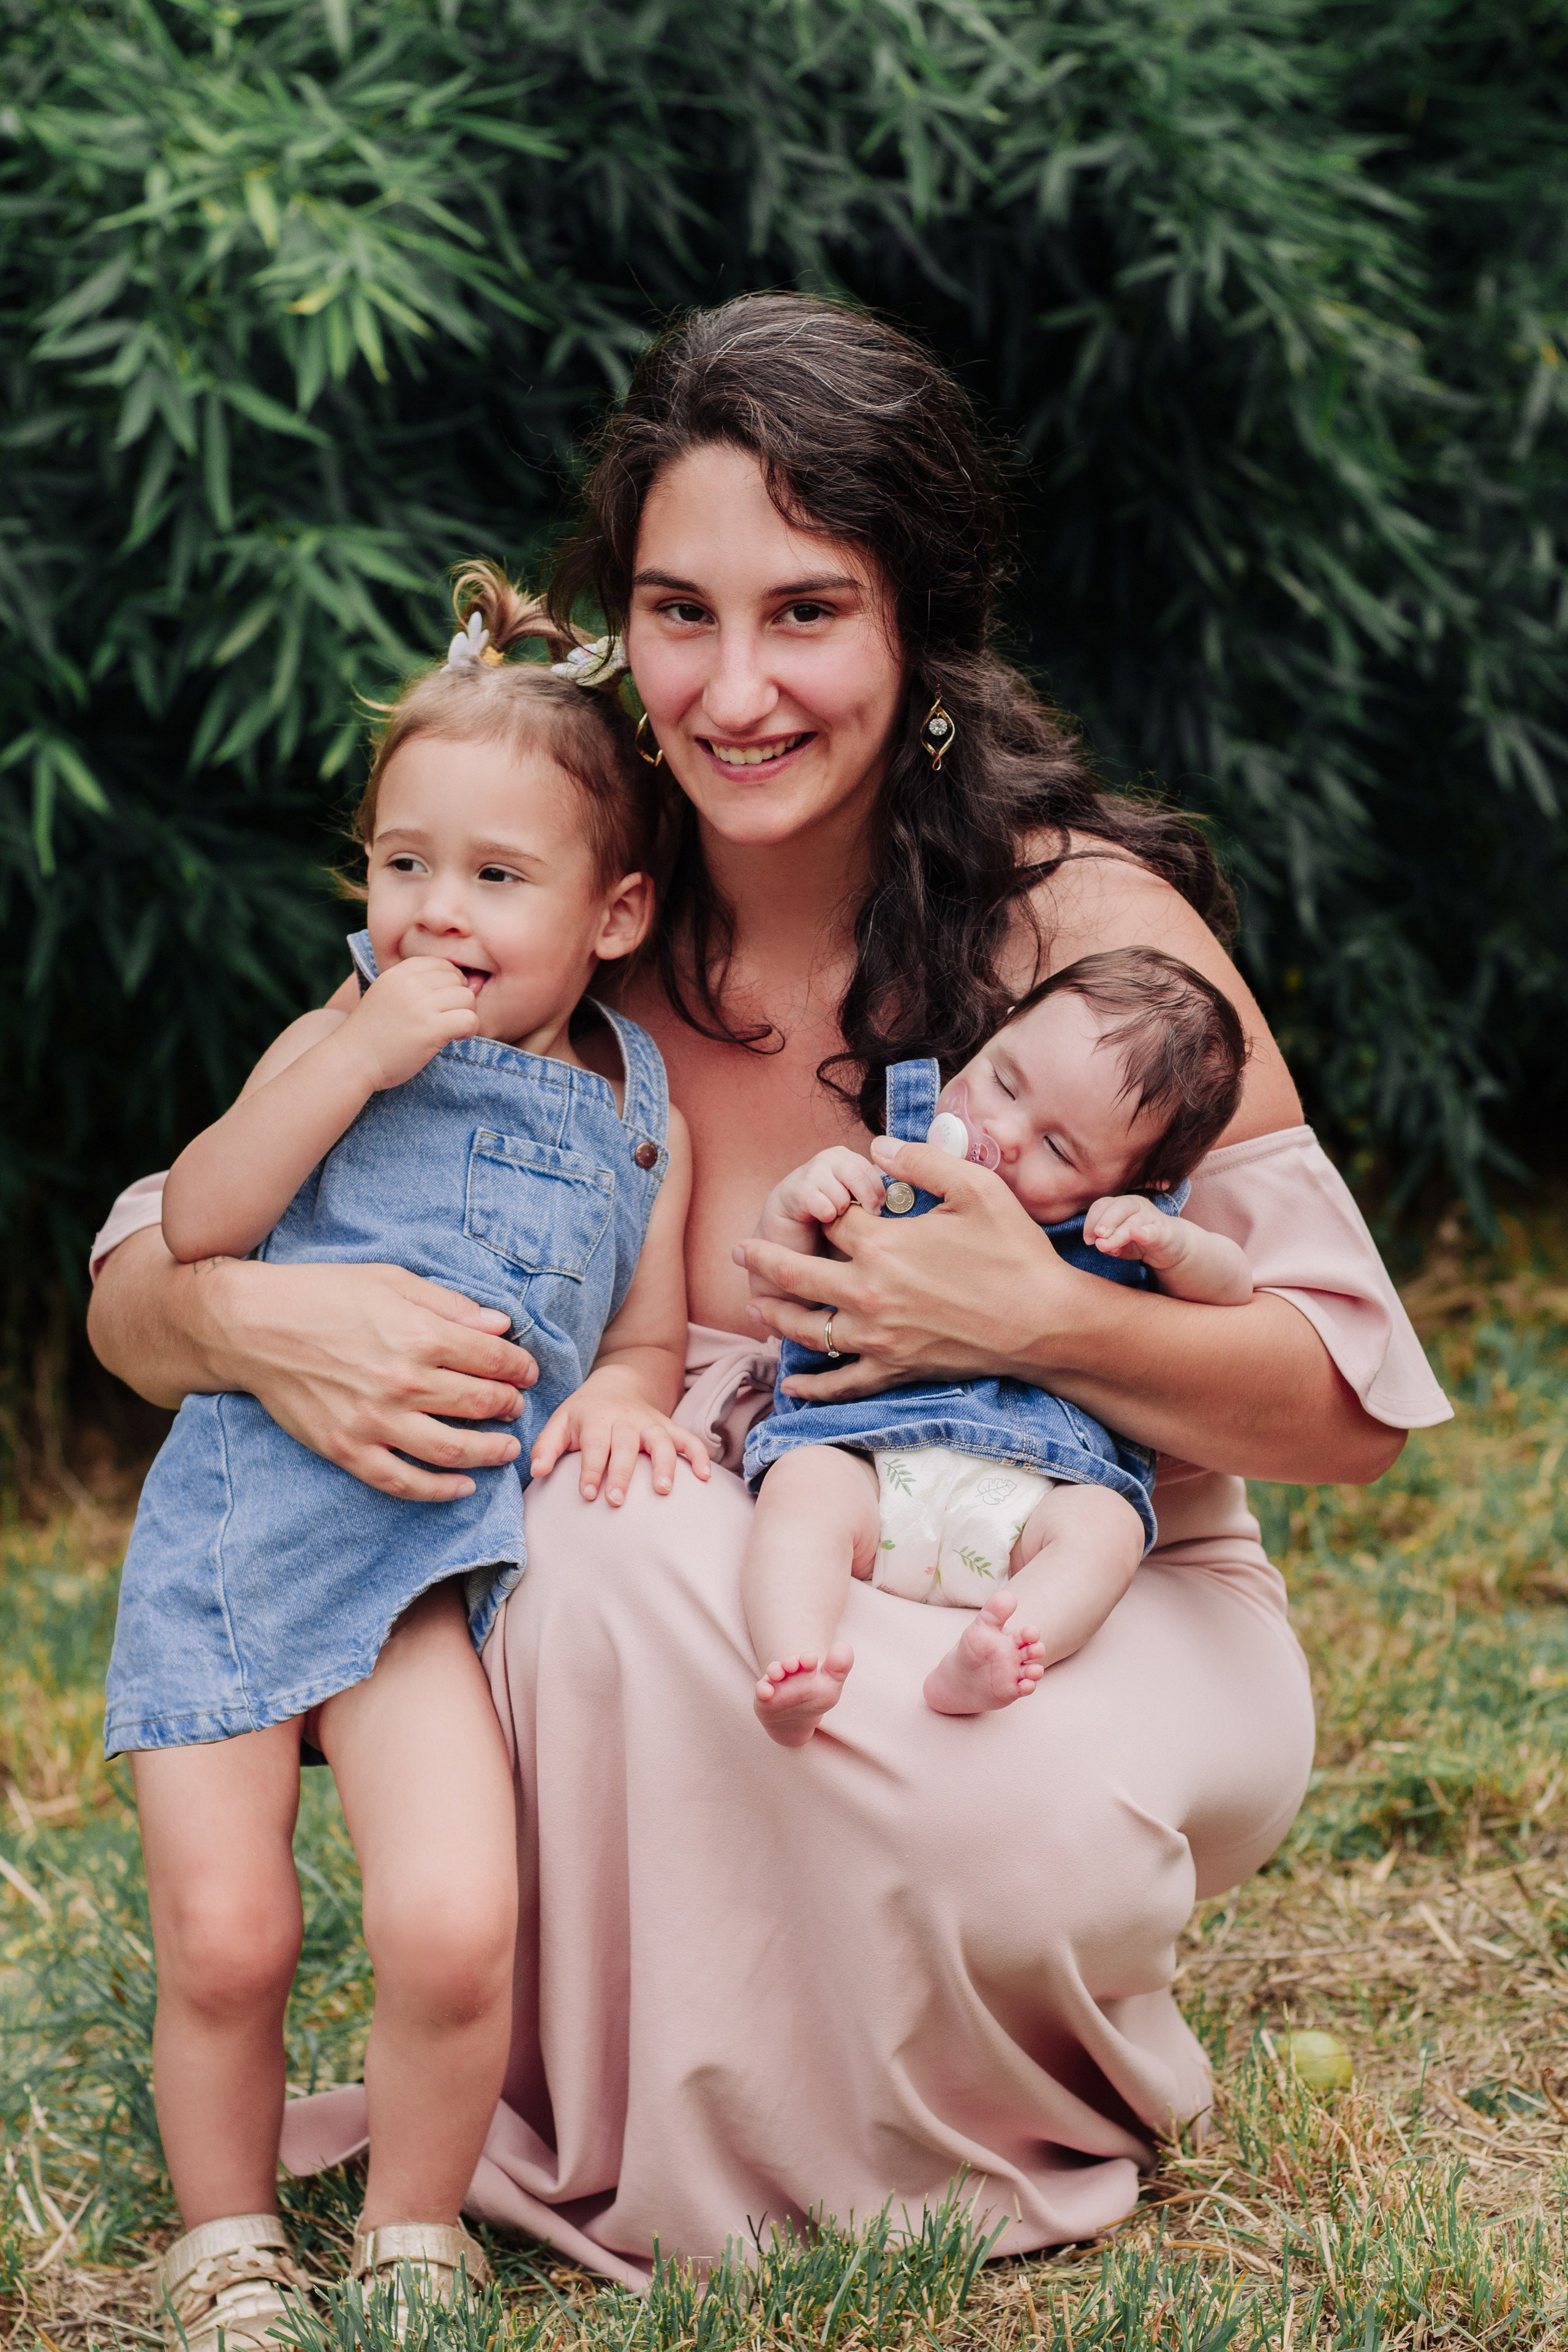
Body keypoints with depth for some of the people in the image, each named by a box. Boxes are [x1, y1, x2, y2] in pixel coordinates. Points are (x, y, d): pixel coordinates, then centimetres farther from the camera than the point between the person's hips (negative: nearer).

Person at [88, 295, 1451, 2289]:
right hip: (710, 1625, 2)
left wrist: (1041, 1320, -29)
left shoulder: (1084, 920, -15)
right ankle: (637, 2120, -6)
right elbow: (133, 1283, -3)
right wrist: (252, 1321, -28)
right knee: (585, 1549, -32)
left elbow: (1356, 1400, -11)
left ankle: (1027, 2123, 1)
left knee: (1005, 1823, -36)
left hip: (1104, 1613, -2)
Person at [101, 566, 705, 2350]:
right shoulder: (338, 1047, 6)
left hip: (430, 1549, 0)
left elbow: (645, 1337, 18)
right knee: (222, 1940, -3)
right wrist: (359, 1062, -15)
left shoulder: (641, 1126, 11)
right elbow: (195, 1224, -7)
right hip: (229, 1528, 0)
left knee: (452, 1928, -19)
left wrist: (622, 1398, -6)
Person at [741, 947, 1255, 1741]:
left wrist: (1169, 1245, -5)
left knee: (1103, 1527, -31)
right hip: (865, 1453, 0)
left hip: (1033, 1487, 0)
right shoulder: (893, 1170, 18)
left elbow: (1232, 1289, 15)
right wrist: (792, 1204, -1)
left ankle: (975, 1670, -53)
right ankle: (794, 1675, -54)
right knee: (802, 1489, -33)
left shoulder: (1120, 1227, 18)